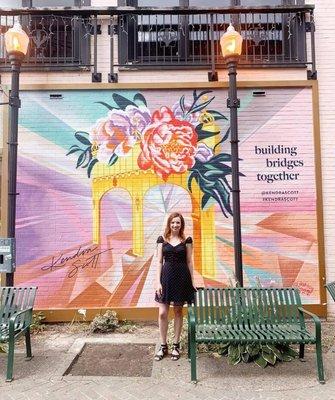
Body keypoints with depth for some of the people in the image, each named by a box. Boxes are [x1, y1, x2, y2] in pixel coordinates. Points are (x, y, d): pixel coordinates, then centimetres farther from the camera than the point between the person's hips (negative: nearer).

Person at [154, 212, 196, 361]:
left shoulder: (187, 240, 2)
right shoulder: (162, 240, 3)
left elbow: (189, 262, 4)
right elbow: (159, 262, 3)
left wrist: (192, 281, 3)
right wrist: (158, 281, -4)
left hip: (182, 277, 0)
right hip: (166, 276, 1)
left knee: (178, 311, 9)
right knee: (162, 313, -1)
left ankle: (176, 345, 22)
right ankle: (163, 346, 16)